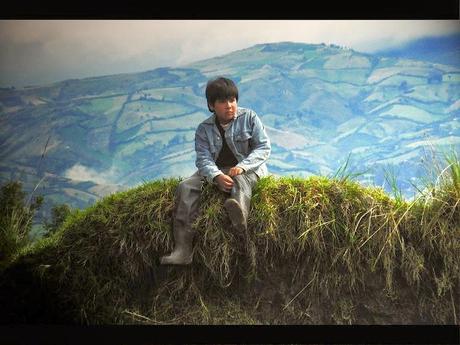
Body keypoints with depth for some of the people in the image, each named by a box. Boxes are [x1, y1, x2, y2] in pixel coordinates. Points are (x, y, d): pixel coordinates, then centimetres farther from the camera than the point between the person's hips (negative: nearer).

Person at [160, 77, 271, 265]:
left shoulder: (249, 117, 0)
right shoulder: (204, 129, 4)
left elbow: (264, 147, -7)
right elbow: (204, 159, -8)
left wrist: (241, 166, -24)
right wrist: (217, 177, -31)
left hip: (248, 168, -2)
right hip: (215, 171, 3)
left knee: (240, 180, -38)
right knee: (185, 187, -20)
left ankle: (240, 214, -75)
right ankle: (182, 250, -31)